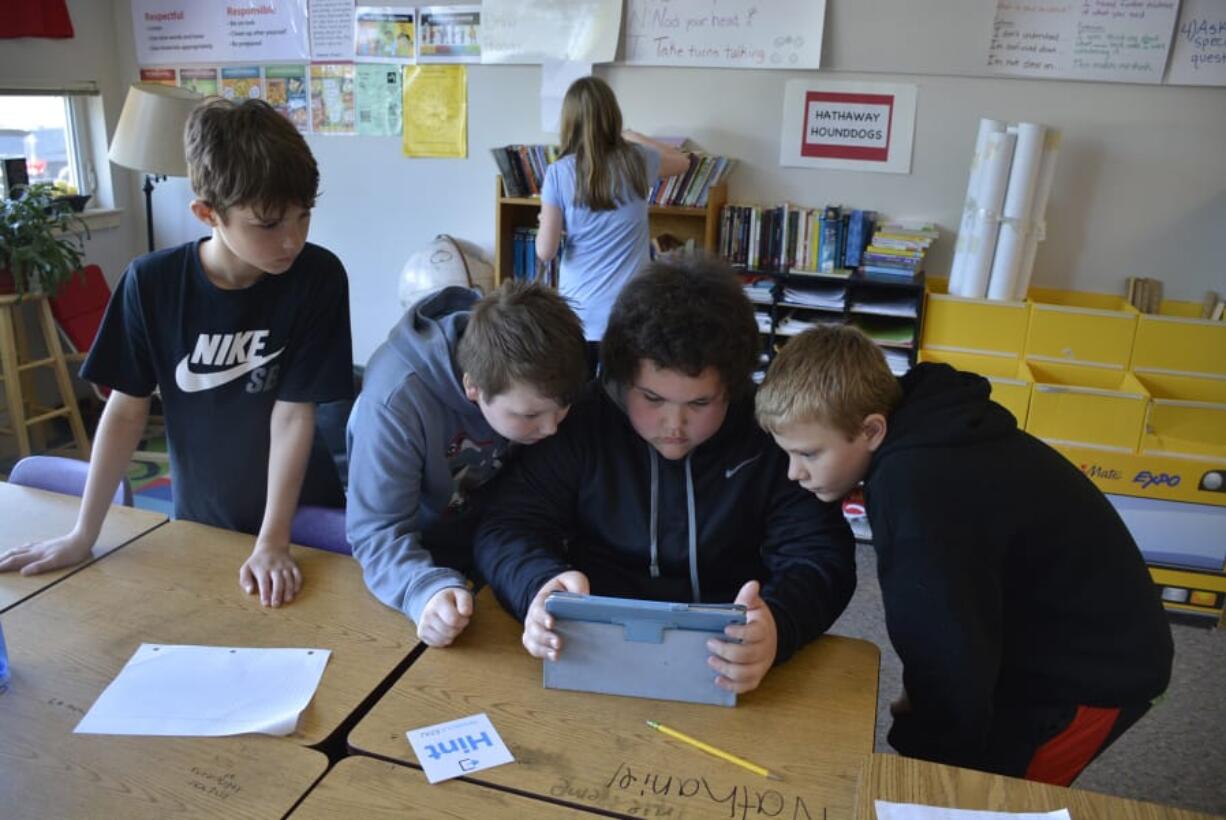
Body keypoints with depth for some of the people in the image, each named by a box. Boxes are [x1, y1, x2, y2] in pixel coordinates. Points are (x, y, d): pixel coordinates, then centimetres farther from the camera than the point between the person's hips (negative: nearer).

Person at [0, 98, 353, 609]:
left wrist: (272, 542, -21)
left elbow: (293, 415, -19)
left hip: (303, 520, -2)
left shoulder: (318, 279, -19)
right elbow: (126, 411, -5)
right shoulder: (150, 283, -13)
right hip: (199, 518, 2)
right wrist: (83, 534, -4)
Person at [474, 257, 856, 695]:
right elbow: (506, 527, -5)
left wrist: (778, 625, -30)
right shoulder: (580, 419, -6)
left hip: (727, 665, 1)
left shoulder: (771, 436, -6)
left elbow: (821, 555, -7)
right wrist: (540, 586, -28)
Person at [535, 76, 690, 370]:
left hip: (578, 316, -1)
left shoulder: (559, 173, -8)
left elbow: (545, 252, -7)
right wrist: (635, 137, 33)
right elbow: (681, 160, 21)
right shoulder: (637, 162, -3)